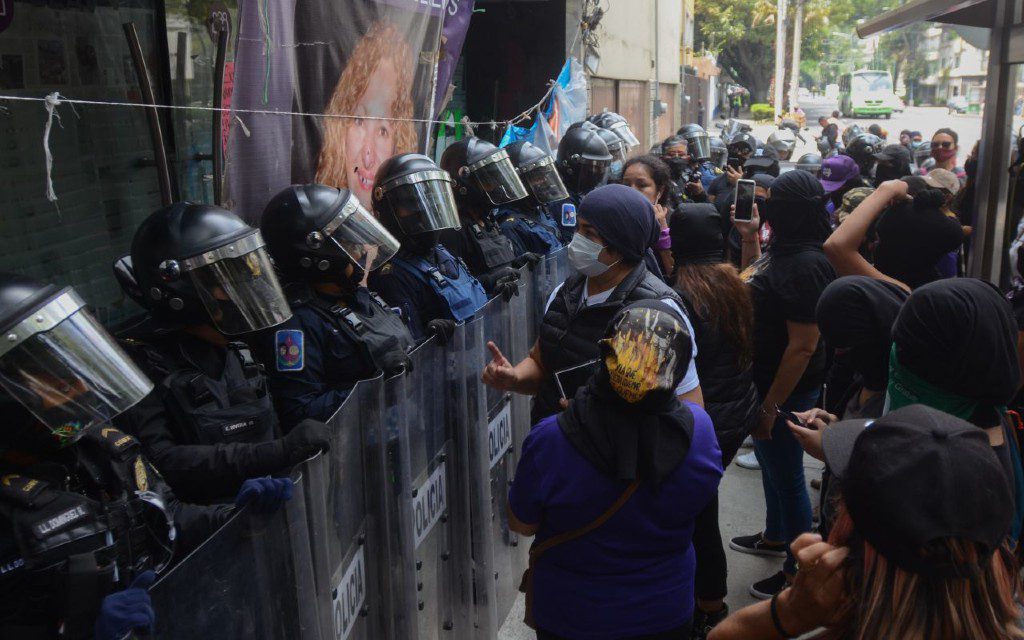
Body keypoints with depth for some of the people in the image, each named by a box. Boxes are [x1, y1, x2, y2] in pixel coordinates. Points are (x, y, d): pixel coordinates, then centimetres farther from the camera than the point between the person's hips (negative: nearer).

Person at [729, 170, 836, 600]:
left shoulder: (806, 265, -26)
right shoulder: (783, 250, 2)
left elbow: (803, 347, -27)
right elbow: (754, 285, 22)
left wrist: (770, 406, -23)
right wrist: (749, 239, 10)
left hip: (786, 391, -10)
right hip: (763, 381, 10)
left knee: (787, 477, 6)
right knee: (771, 466, 26)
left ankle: (798, 570, 24)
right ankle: (774, 537, 47)